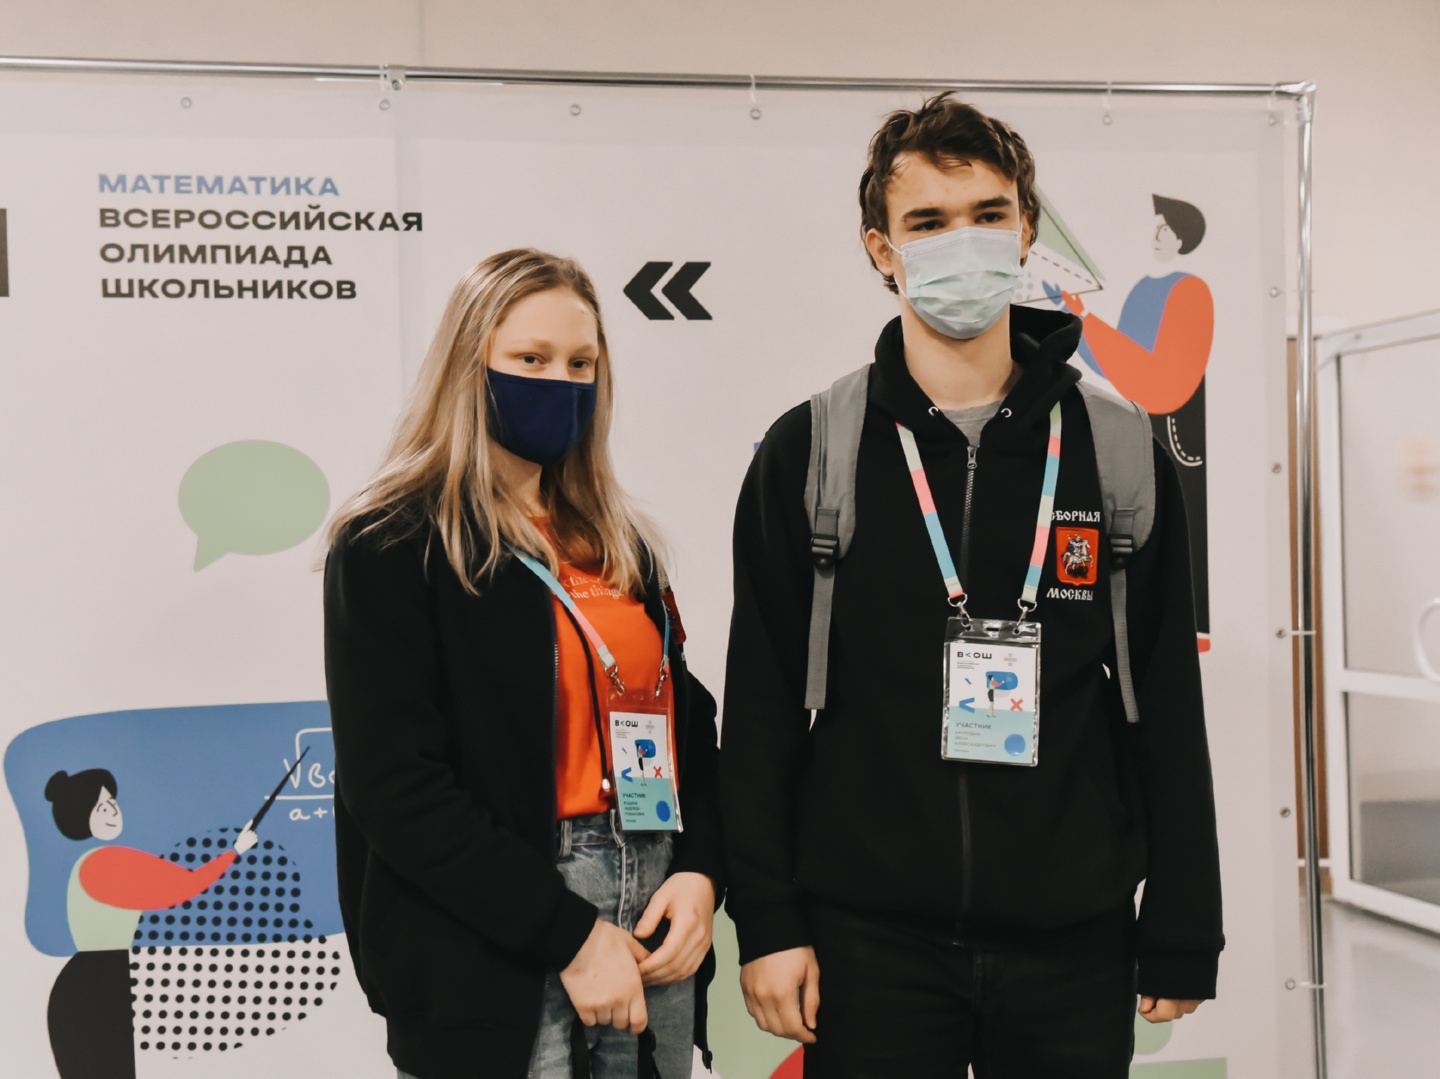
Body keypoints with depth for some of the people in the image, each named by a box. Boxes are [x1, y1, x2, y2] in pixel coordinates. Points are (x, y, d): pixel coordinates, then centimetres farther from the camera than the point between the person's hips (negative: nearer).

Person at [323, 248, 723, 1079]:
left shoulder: (619, 543, 12)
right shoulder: (391, 547, -8)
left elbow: (686, 722, 12)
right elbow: (395, 787, -15)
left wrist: (699, 872, -6)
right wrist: (569, 934, -16)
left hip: (654, 944, 6)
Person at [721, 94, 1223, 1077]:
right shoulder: (806, 454, 0)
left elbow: (1169, 713, 5)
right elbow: (761, 710, 0)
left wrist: (1182, 940, 3)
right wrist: (767, 923, -5)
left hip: (1076, 944, 2)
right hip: (870, 941, -1)